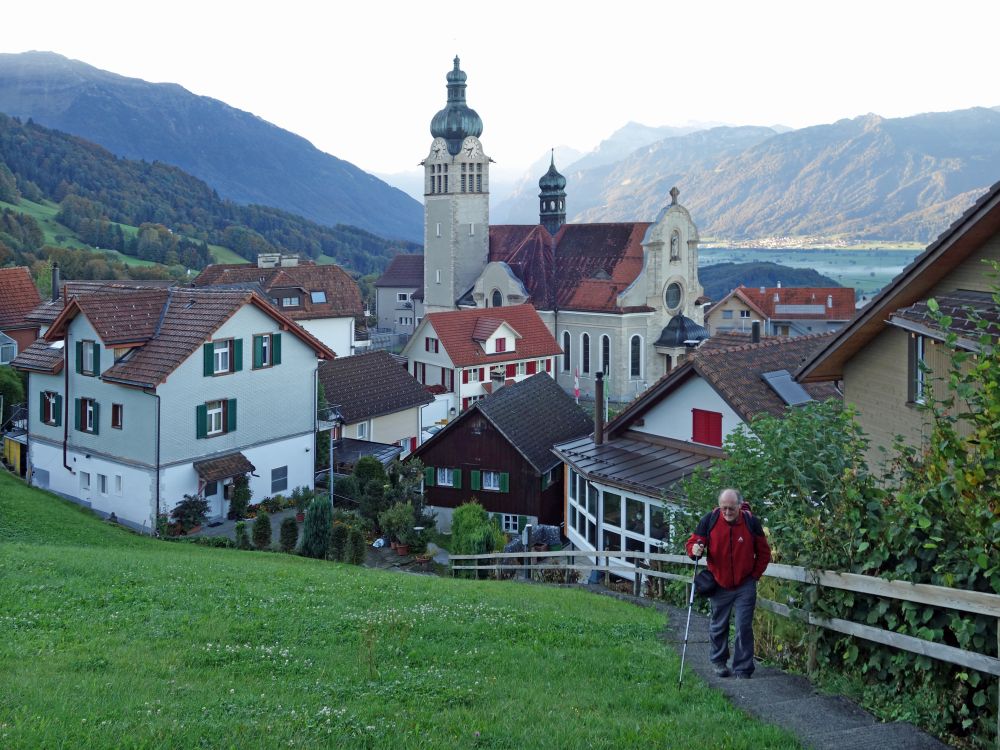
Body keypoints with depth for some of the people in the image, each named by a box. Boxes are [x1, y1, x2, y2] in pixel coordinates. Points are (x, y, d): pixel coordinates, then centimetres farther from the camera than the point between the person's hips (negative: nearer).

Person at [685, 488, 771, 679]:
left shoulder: (751, 522, -8)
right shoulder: (709, 520, -10)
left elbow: (764, 552, 4)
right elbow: (692, 543, -2)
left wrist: (755, 575, 0)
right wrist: (695, 550, -25)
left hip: (745, 586, -1)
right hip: (719, 585, 1)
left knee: (744, 628, -2)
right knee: (718, 627, 13)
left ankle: (742, 670, 7)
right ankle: (718, 661, 33)